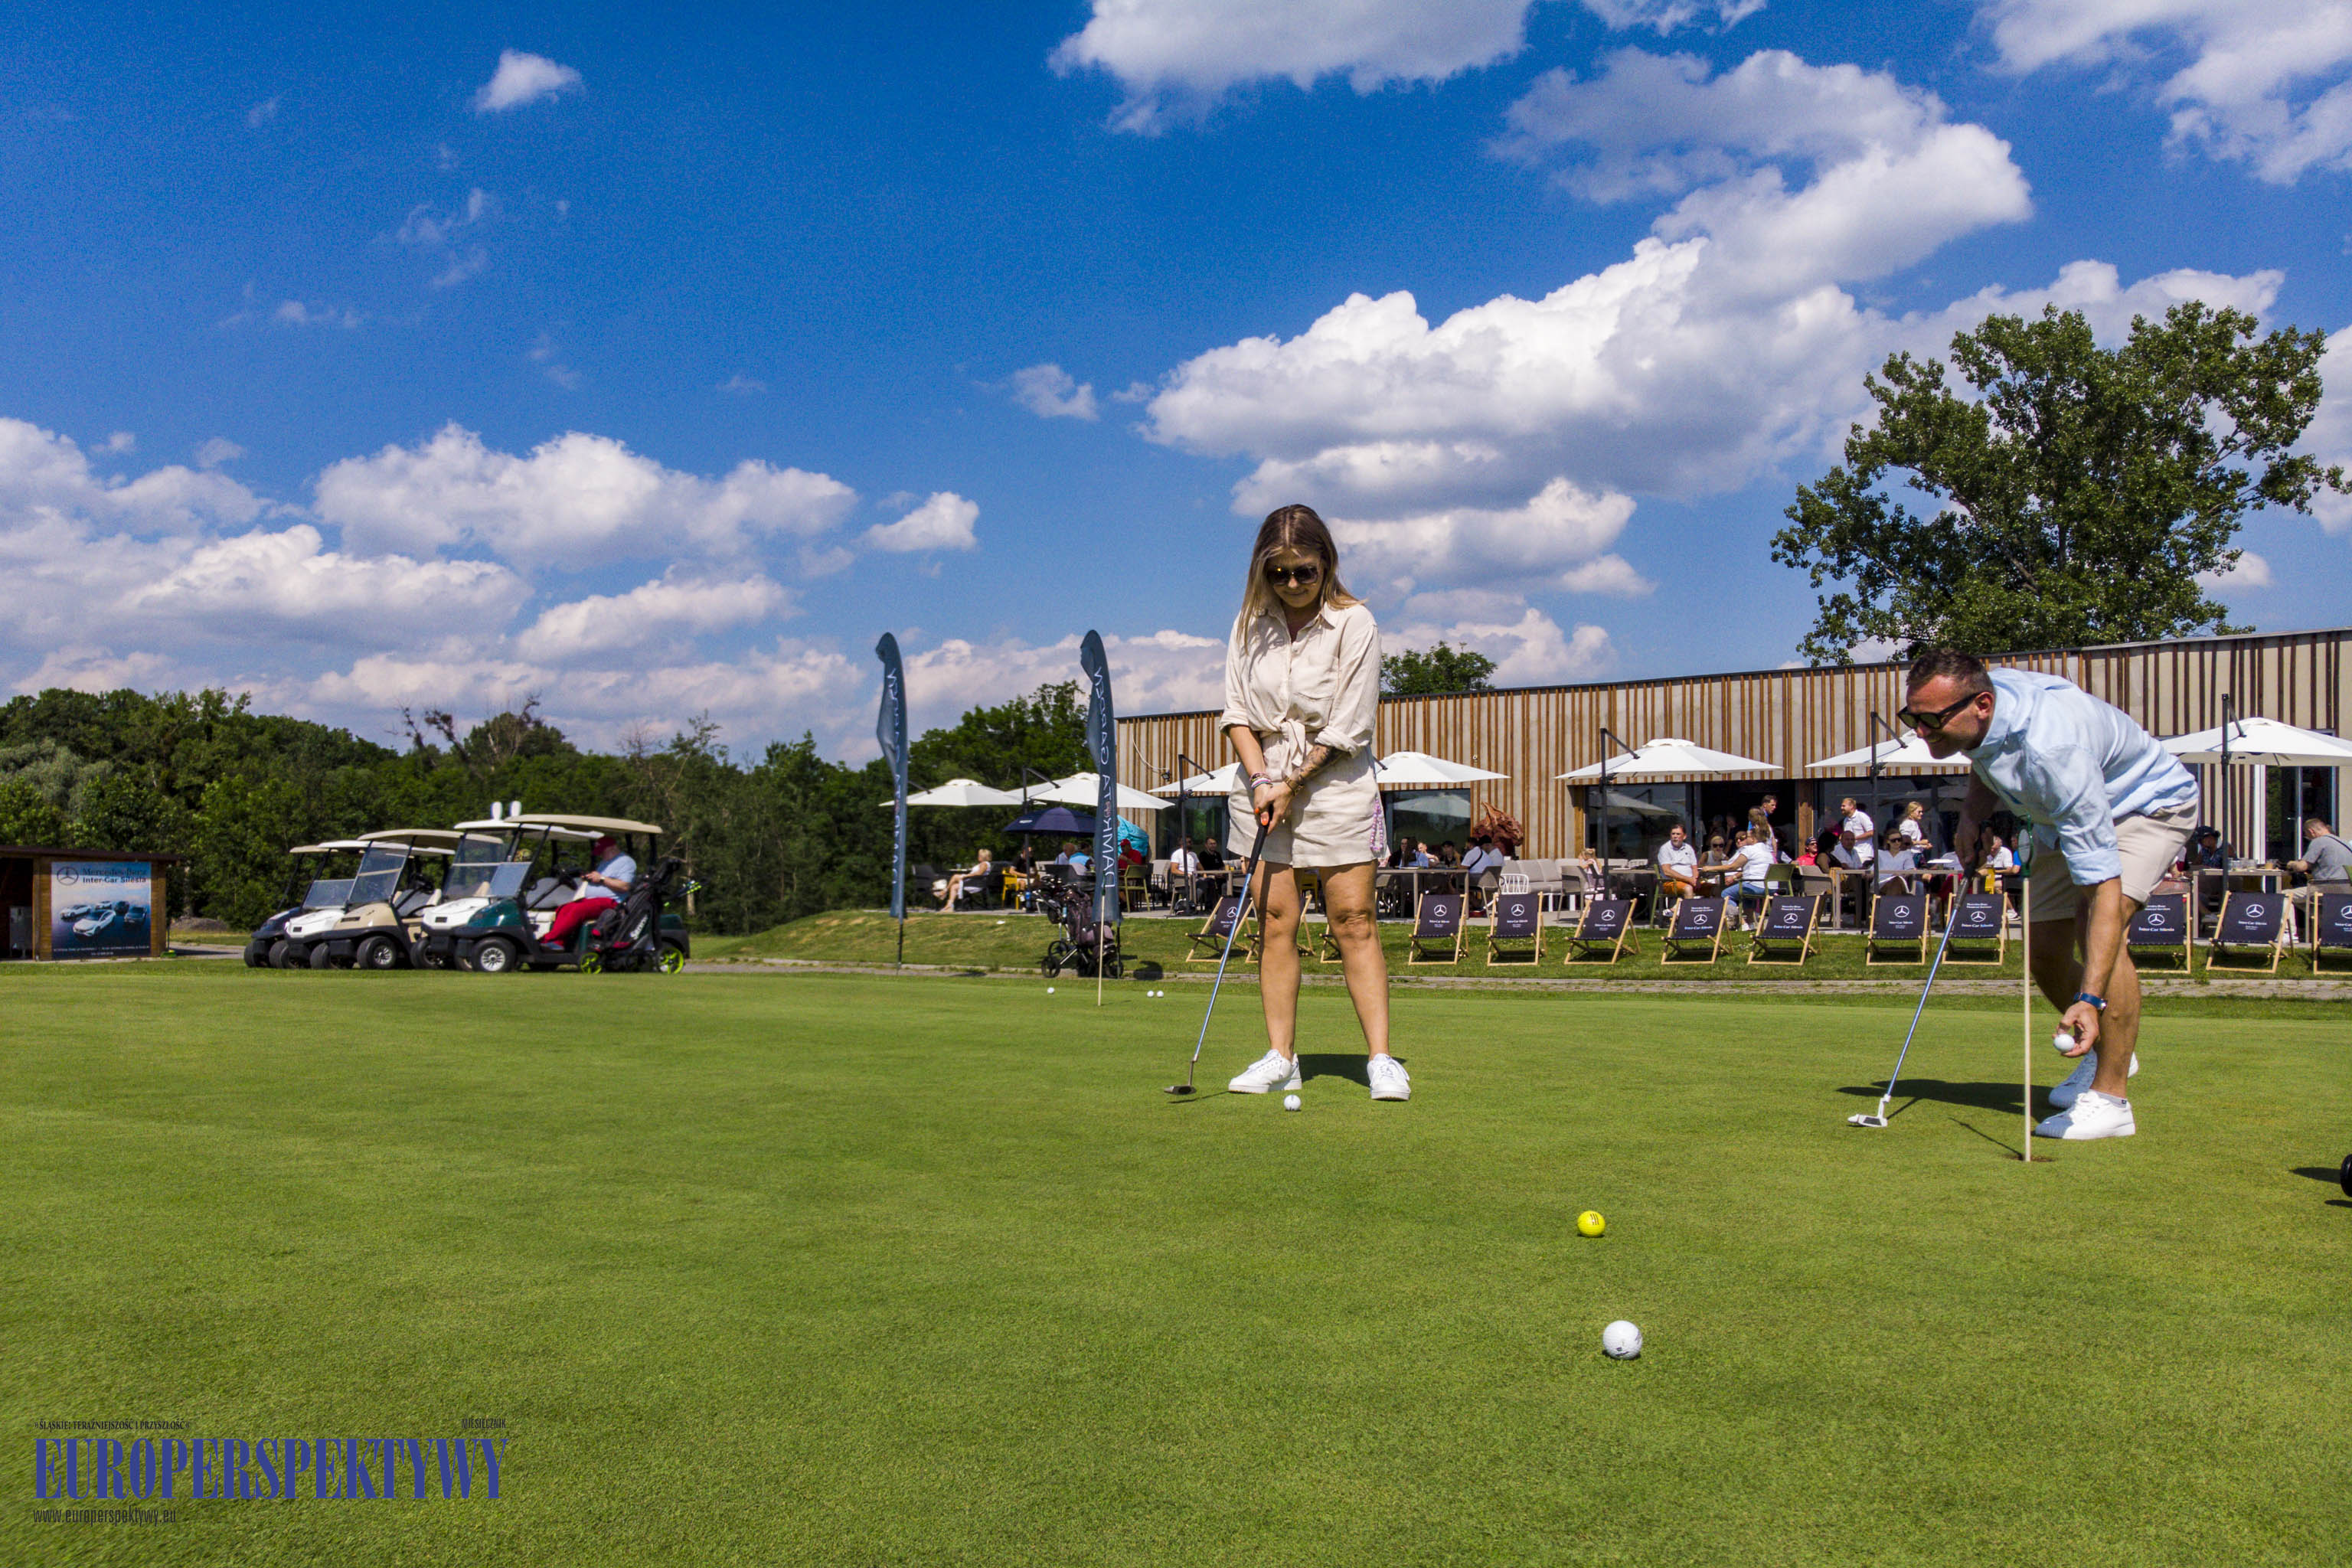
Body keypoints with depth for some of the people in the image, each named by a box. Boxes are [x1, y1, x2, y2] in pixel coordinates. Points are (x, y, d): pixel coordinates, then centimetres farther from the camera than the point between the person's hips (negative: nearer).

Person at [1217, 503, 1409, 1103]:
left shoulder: (1354, 624, -7)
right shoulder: (1249, 624, 5)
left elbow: (1347, 727, -9)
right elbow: (1236, 710, 6)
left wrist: (1291, 784, -10)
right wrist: (1259, 778, -8)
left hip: (1335, 784, -3)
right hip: (1264, 782, 3)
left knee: (1353, 920, -6)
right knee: (1275, 921, 1)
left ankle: (1381, 1058, -5)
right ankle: (1280, 1057, 6)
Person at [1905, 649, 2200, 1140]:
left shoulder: (2051, 752, -45)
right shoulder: (1979, 711, -22)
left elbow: (2105, 886, -46)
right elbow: (1987, 760, 8)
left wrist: (2091, 998, -54)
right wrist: (1972, 813, -11)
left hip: (2150, 804, -8)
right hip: (2062, 819, 8)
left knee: (2095, 922, -31)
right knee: (2045, 950, 4)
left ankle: (2110, 1098, -23)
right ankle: (2107, 1051, 32)